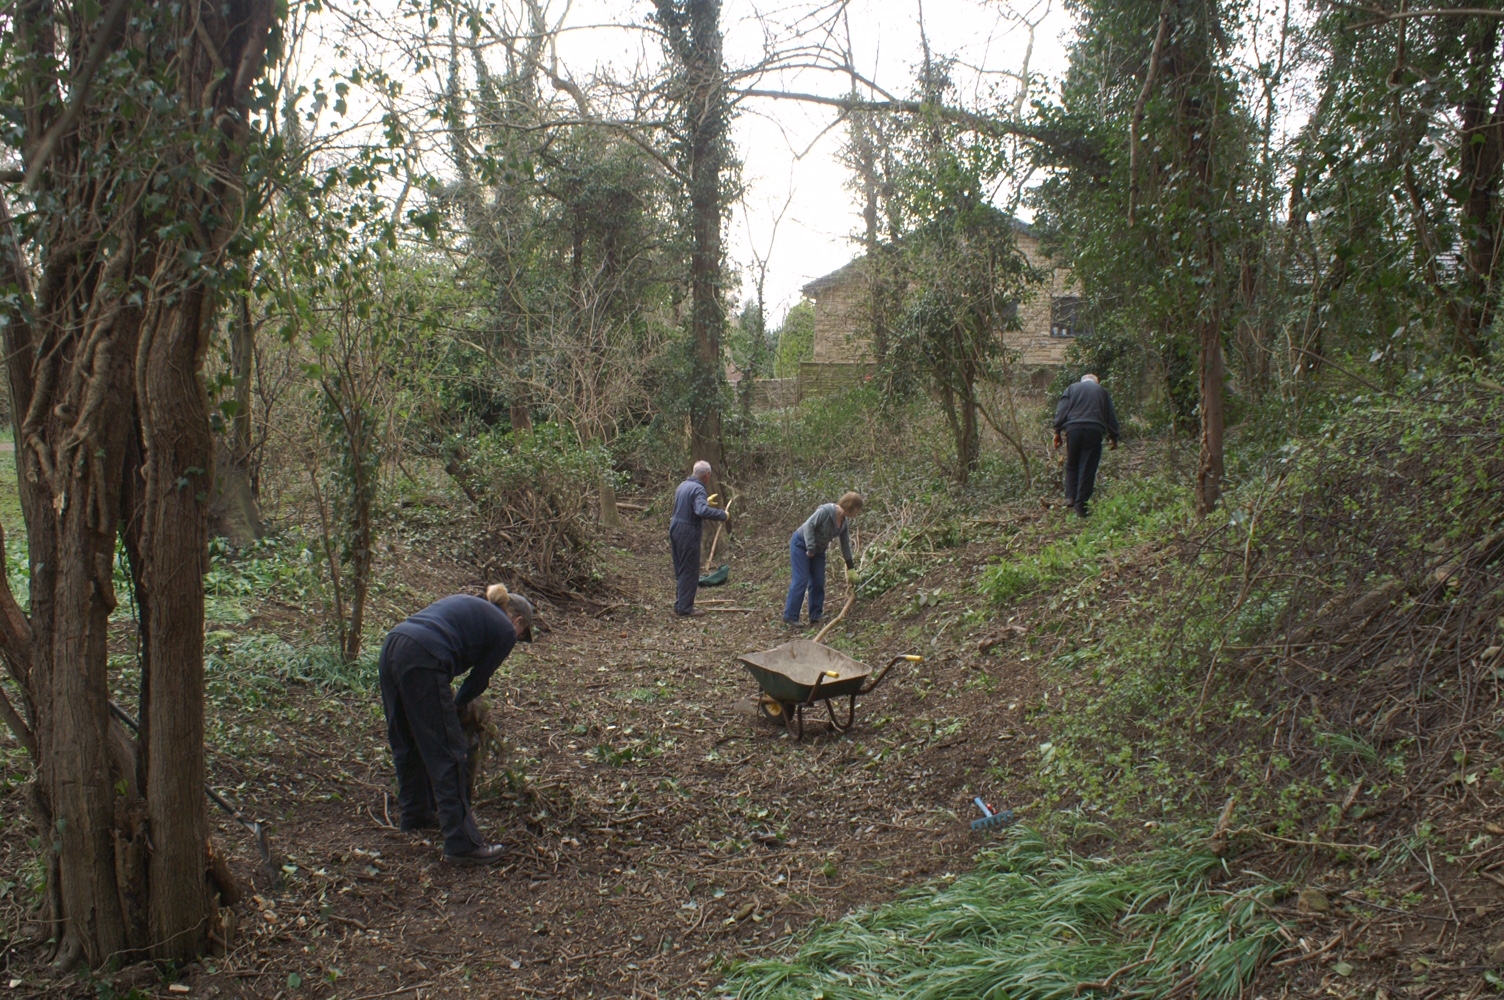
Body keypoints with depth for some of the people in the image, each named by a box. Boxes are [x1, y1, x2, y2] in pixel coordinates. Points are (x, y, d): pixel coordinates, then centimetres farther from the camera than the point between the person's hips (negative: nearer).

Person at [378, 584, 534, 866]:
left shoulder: (466, 602, 31)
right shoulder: (505, 630, 11)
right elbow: (480, 678, 14)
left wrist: (445, 698, 33)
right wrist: (459, 704, 33)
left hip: (391, 647, 8)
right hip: (420, 662, -8)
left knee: (407, 744, 23)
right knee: (446, 753, -2)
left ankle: (416, 815, 40)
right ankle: (461, 843, 2)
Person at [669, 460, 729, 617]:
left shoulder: (683, 485, 12)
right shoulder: (698, 489, -17)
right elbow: (703, 511, -33)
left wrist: (705, 501, 38)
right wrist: (723, 515, -24)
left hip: (675, 529, 9)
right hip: (688, 533, -9)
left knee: (681, 570, 18)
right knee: (690, 571, 0)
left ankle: (681, 604, 25)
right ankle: (685, 608, 5)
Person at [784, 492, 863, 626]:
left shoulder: (844, 523, -1)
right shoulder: (826, 510, -25)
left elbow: (845, 545, 9)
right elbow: (809, 525, -25)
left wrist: (851, 569, 13)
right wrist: (810, 548, -24)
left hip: (818, 549, 8)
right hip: (801, 544, -8)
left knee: (818, 582, 3)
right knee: (801, 580, -12)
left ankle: (815, 617, 11)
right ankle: (790, 616, -9)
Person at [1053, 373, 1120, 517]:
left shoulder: (1071, 389, 17)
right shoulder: (1102, 391, 19)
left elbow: (1061, 411, 7)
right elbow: (1111, 417, 19)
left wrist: (1057, 431, 8)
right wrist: (1113, 437, 25)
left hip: (1073, 429, 1)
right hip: (1094, 430, -1)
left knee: (1071, 465, 16)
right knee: (1088, 469, 1)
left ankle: (1070, 497, 3)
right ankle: (1080, 505, -2)